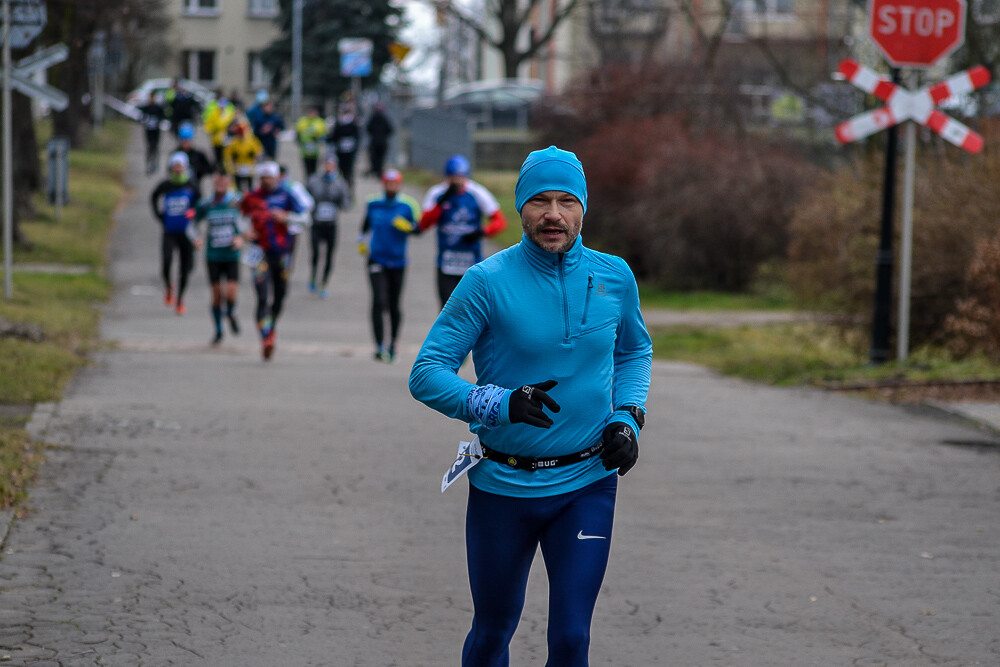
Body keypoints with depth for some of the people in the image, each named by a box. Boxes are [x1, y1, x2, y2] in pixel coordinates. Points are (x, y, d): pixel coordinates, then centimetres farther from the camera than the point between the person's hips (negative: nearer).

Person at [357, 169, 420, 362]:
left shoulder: (406, 206, -2)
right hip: (377, 260, 0)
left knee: (394, 306, 8)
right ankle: (380, 346, -16)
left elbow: (417, 229, -1)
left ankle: (393, 343, 28)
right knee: (379, 302, -14)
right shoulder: (373, 205, 4)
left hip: (397, 262, 0)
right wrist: (362, 241, 13)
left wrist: (407, 227, -20)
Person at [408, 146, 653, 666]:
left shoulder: (613, 277, 1)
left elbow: (635, 351, 20)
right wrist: (500, 404, -27)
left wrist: (626, 417, 2)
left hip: (587, 485, 2)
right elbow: (426, 374, -12)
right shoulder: (488, 281, -11)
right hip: (502, 486, -1)